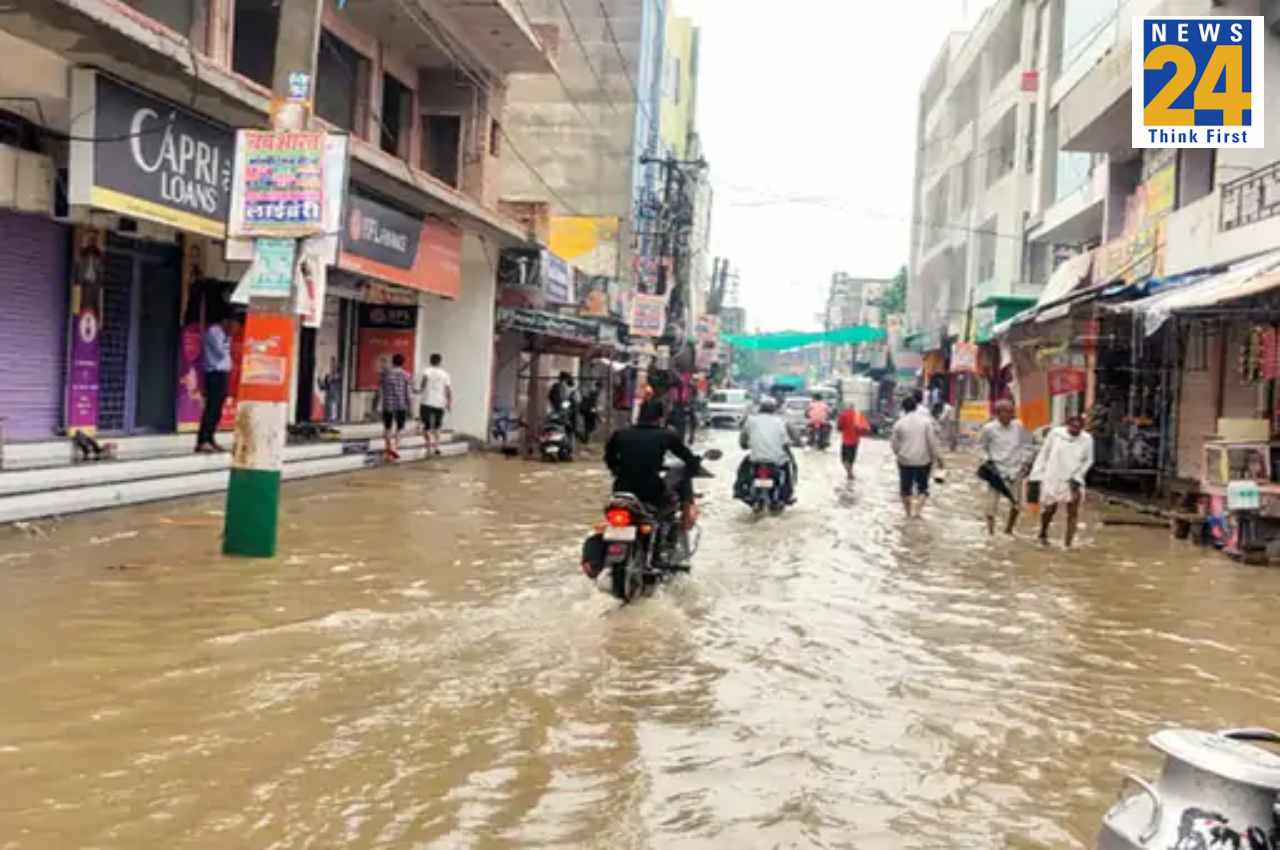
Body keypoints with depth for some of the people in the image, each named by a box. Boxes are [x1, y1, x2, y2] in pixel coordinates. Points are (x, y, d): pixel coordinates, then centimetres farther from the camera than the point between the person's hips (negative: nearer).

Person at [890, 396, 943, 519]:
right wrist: (938, 457, 1)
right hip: (923, 460, 0)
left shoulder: (899, 423, -3)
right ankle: (918, 510, -2)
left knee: (906, 487, 14)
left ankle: (908, 514, 18)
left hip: (905, 460, 0)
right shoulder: (926, 421, -5)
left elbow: (895, 443, 3)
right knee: (922, 487, 14)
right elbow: (932, 441, -7)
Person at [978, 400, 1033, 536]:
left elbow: (1026, 445, 11)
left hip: (1015, 469, 3)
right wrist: (988, 460, -3)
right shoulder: (989, 428, -8)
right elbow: (981, 447, 7)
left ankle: (1009, 529, 33)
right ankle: (990, 531, 6)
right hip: (996, 469, -3)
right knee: (993, 500, -5)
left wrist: (1024, 462, 3)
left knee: (1016, 502, 13)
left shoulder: (1019, 427, -2)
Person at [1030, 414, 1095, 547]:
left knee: (1073, 512, -7)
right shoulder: (1055, 433, -5)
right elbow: (1043, 454, 3)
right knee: (1050, 510, 7)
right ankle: (1043, 534, 34)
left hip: (1073, 481, 1)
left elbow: (1088, 460, 9)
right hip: (1053, 479, -1)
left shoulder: (1087, 439, -2)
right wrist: (1037, 475, 1)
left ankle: (1068, 543, -3)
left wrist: (1077, 477, -2)